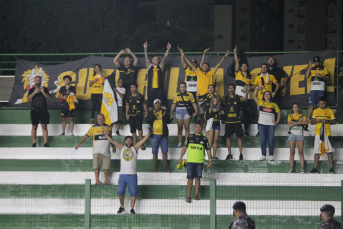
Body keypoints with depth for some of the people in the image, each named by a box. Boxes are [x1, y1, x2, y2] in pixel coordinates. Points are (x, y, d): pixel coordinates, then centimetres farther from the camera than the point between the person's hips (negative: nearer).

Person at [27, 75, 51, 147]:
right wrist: (34, 92, -16)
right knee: (34, 127, 1)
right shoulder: (31, 90, 10)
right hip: (34, 110, 0)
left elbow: (48, 97, 1)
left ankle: (45, 143, -10)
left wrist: (43, 92, -16)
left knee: (44, 126, -7)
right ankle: (34, 143, 5)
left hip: (43, 110, 0)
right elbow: (28, 99, -2)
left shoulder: (44, 89, 10)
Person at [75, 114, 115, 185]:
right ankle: (97, 180, -3)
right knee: (97, 165, -5)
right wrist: (79, 143, 2)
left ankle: (106, 180, 10)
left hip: (106, 151, 3)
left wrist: (113, 146, 29)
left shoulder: (108, 128, 14)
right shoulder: (93, 127, 4)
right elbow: (86, 136, 7)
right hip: (97, 151, -3)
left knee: (106, 166, 1)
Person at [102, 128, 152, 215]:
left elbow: (143, 140, 0)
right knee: (120, 192, 0)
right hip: (123, 174, 1)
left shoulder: (135, 148, 7)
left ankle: (132, 208, 7)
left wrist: (149, 133, -11)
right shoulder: (122, 147, 10)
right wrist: (106, 134, 6)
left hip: (132, 175, -1)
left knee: (133, 192, -1)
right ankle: (122, 207, 18)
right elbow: (112, 141, 10)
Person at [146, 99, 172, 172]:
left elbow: (168, 121, 1)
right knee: (155, 152, 2)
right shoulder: (151, 113, 8)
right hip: (154, 135, 0)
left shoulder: (164, 112, 9)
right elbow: (147, 121, -7)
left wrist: (164, 117, -17)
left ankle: (165, 168, 6)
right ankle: (155, 168, 7)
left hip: (163, 135, 0)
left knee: (164, 152, 1)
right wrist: (153, 115, -17)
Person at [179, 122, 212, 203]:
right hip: (190, 161, 0)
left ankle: (196, 195, 11)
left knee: (197, 178, 3)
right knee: (190, 178, -1)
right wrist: (181, 157, 3)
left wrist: (210, 159, 1)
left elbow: (208, 150, 9)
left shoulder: (204, 139, 7)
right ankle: (188, 196, 1)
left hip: (200, 161, 0)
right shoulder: (189, 137, 7)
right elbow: (184, 147, 9)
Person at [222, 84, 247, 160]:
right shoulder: (225, 98, 6)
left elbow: (245, 99, -15)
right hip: (228, 121, 1)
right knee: (227, 137, 3)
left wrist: (246, 92, -34)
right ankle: (229, 154, 12)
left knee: (239, 137, -2)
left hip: (237, 120, -1)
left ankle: (241, 154, 3)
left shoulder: (238, 97, 2)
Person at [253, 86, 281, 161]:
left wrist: (277, 121, 3)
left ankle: (271, 155, 4)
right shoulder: (261, 102, 9)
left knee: (271, 140, 0)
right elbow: (254, 96, 1)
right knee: (263, 140, 3)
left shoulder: (274, 104, 9)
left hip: (271, 125, -1)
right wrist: (256, 89, -10)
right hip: (262, 124, 1)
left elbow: (279, 112, 12)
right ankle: (263, 155, 6)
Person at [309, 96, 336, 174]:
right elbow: (312, 122, 8)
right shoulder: (316, 111, 12)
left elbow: (334, 121, 4)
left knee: (329, 151, -5)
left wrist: (327, 121, -15)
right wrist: (317, 121, -14)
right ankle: (315, 169, 2)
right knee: (317, 151, 0)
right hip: (318, 133, 2)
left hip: (327, 133, -2)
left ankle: (331, 169, -5)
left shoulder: (330, 111, 7)